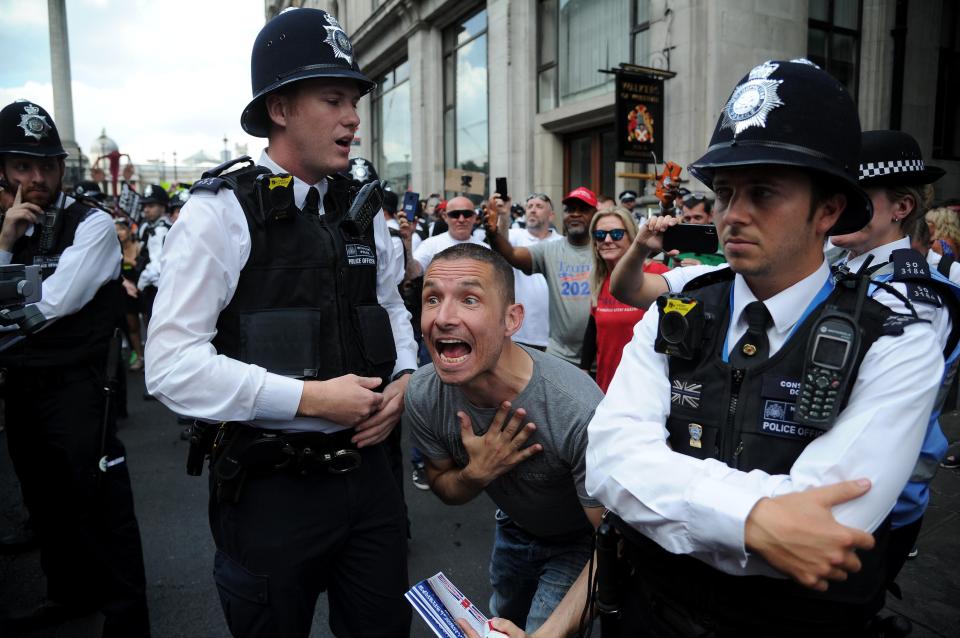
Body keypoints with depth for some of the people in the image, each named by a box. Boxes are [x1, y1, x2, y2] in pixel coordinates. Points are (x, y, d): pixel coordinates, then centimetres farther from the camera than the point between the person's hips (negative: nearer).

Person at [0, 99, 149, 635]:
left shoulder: (93, 225, -12)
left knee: (102, 509, -1)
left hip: (76, 389, -7)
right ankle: (72, 593, 42)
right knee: (46, 502, 21)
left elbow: (52, 304, -19)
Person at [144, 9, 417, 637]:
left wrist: (403, 379, -2)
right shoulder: (223, 211, -12)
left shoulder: (365, 210, 5)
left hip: (367, 473, 5)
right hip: (272, 490, -5)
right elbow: (172, 366, -18)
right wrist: (311, 397, -20)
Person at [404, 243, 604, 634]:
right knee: (503, 620, 28)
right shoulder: (422, 395, -25)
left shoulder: (578, 412, -40)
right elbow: (444, 490, -8)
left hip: (579, 541, -4)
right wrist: (477, 473, -30)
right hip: (513, 527, 5)